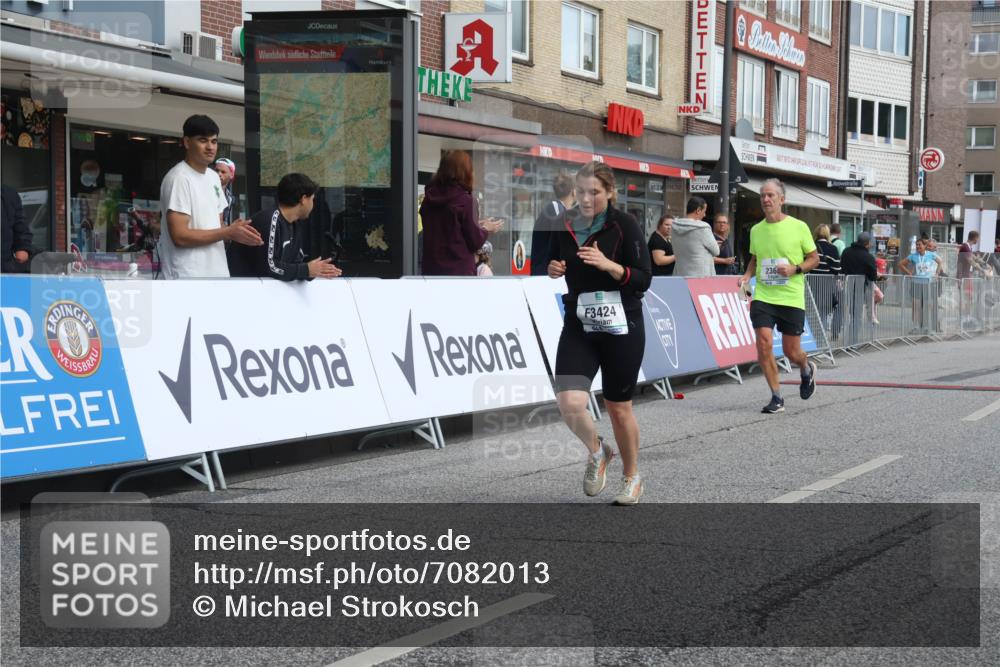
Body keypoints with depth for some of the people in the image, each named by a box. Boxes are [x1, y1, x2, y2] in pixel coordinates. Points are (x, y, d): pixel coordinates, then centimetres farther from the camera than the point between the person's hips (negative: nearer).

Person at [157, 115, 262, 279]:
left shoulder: (214, 177, 16)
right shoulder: (178, 178, -13)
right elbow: (180, 236, -20)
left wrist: (236, 231, -2)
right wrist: (229, 232, -15)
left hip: (216, 276, 9)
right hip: (188, 279, -9)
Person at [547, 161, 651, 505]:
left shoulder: (624, 224, -10)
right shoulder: (564, 224, 2)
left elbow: (643, 280, -13)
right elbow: (552, 261, 18)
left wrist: (608, 264, -28)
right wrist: (552, 269, -5)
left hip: (621, 327, -3)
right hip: (578, 326, 3)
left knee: (619, 408, 8)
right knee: (570, 403, -14)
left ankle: (631, 477, 32)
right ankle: (596, 452, 18)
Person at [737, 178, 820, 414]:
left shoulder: (799, 227, -4)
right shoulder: (756, 230, 7)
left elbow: (814, 259, 3)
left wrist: (795, 268, -15)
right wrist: (747, 275, 2)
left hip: (792, 299, -2)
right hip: (763, 296, 3)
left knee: (791, 351, 3)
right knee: (764, 344, -12)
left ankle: (807, 370, 41)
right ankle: (777, 398, 0)